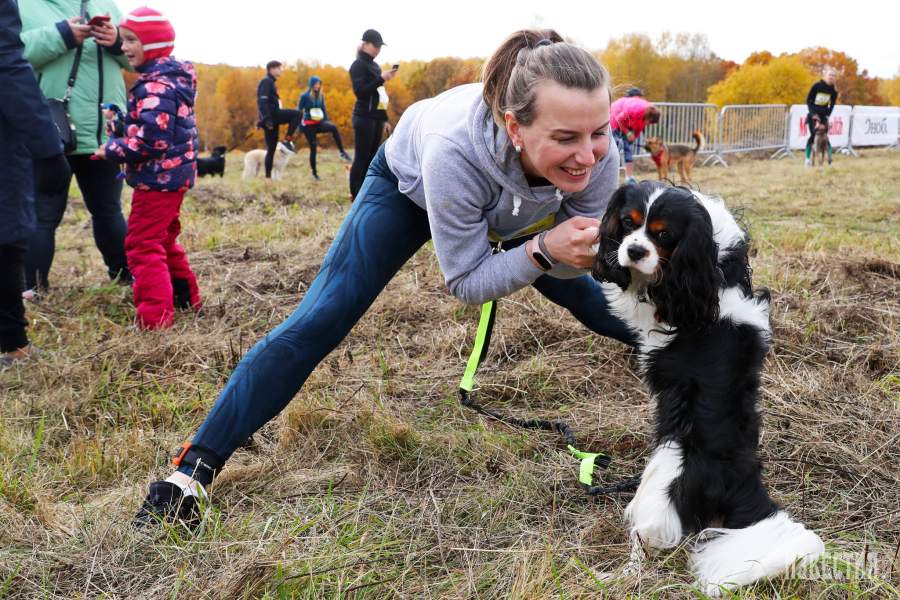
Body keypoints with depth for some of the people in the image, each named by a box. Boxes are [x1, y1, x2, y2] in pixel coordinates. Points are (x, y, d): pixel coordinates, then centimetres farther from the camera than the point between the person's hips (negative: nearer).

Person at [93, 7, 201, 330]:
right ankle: (185, 297, 33)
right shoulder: (169, 78, 12)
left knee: (143, 245, -7)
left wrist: (112, 150, -15)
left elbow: (152, 138, -27)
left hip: (158, 178, -11)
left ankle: (155, 317, -9)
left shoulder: (156, 86, -20)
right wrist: (122, 124, 12)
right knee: (163, 240, 23)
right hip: (172, 175, 11)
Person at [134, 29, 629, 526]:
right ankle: (193, 469, -10)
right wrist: (543, 251, -50)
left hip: (512, 209, 4)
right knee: (319, 322, -15)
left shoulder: (597, 153, -36)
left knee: (598, 300, 13)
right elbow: (466, 283, -33)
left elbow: (580, 256, -19)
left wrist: (577, 250, -42)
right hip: (410, 183, -4)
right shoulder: (454, 149, -46)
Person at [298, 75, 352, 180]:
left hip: (319, 123, 3)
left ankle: (342, 152, -27)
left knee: (333, 127, -29)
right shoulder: (305, 96, -5)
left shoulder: (321, 96, 6)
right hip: (309, 125, -3)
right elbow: (299, 111, -2)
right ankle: (314, 172, 12)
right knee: (313, 147, -2)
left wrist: (327, 121, 7)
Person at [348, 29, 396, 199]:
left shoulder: (375, 66, 17)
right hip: (364, 117, -8)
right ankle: (356, 195, -6)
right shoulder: (358, 65, -6)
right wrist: (381, 78, -23)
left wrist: (384, 117, 18)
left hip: (376, 117, 8)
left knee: (372, 156, 7)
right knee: (361, 157, -7)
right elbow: (360, 91, -17)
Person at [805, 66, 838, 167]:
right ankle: (808, 158, -5)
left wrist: (827, 116, -8)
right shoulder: (817, 86, -13)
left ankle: (830, 157, 1)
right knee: (813, 135, -10)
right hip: (813, 114, -3)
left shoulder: (834, 90, -3)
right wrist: (813, 113, -15)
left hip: (823, 115, 3)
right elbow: (808, 100, -8)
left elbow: (832, 105, 4)